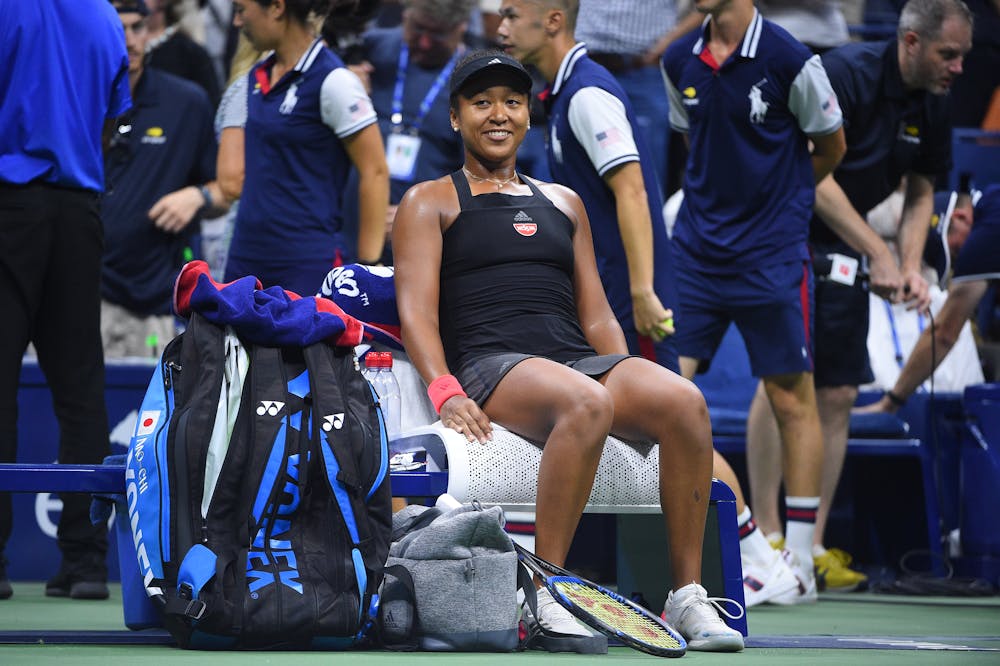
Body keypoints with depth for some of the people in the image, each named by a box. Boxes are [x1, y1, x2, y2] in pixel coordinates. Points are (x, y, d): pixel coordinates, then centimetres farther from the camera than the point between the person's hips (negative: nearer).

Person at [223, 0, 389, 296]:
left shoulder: (332, 80, -11)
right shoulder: (255, 78, 13)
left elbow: (375, 173, -12)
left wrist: (367, 269, -14)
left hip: (310, 261, -8)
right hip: (247, 257, 8)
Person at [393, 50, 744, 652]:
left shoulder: (564, 203, 29)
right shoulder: (430, 203, 16)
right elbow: (416, 308, 1)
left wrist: (632, 383, 5)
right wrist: (445, 391, -17)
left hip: (580, 359, 5)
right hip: (490, 365, -5)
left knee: (686, 402, -28)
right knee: (586, 405, -40)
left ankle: (689, 596, -27)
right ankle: (546, 597, -36)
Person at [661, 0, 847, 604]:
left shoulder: (790, 61, -10)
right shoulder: (680, 62, 5)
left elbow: (831, 147, 4)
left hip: (773, 256, -5)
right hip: (697, 253, 5)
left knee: (792, 401, 2)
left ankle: (800, 563, 13)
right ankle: (755, 552, 3)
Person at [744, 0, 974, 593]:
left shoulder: (934, 105, 1)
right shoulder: (846, 73, -20)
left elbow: (921, 192, 13)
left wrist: (911, 270, -3)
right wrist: (877, 253, -23)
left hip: (843, 253, 7)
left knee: (838, 395, 2)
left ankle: (813, 545, 6)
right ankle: (766, 538, -11)